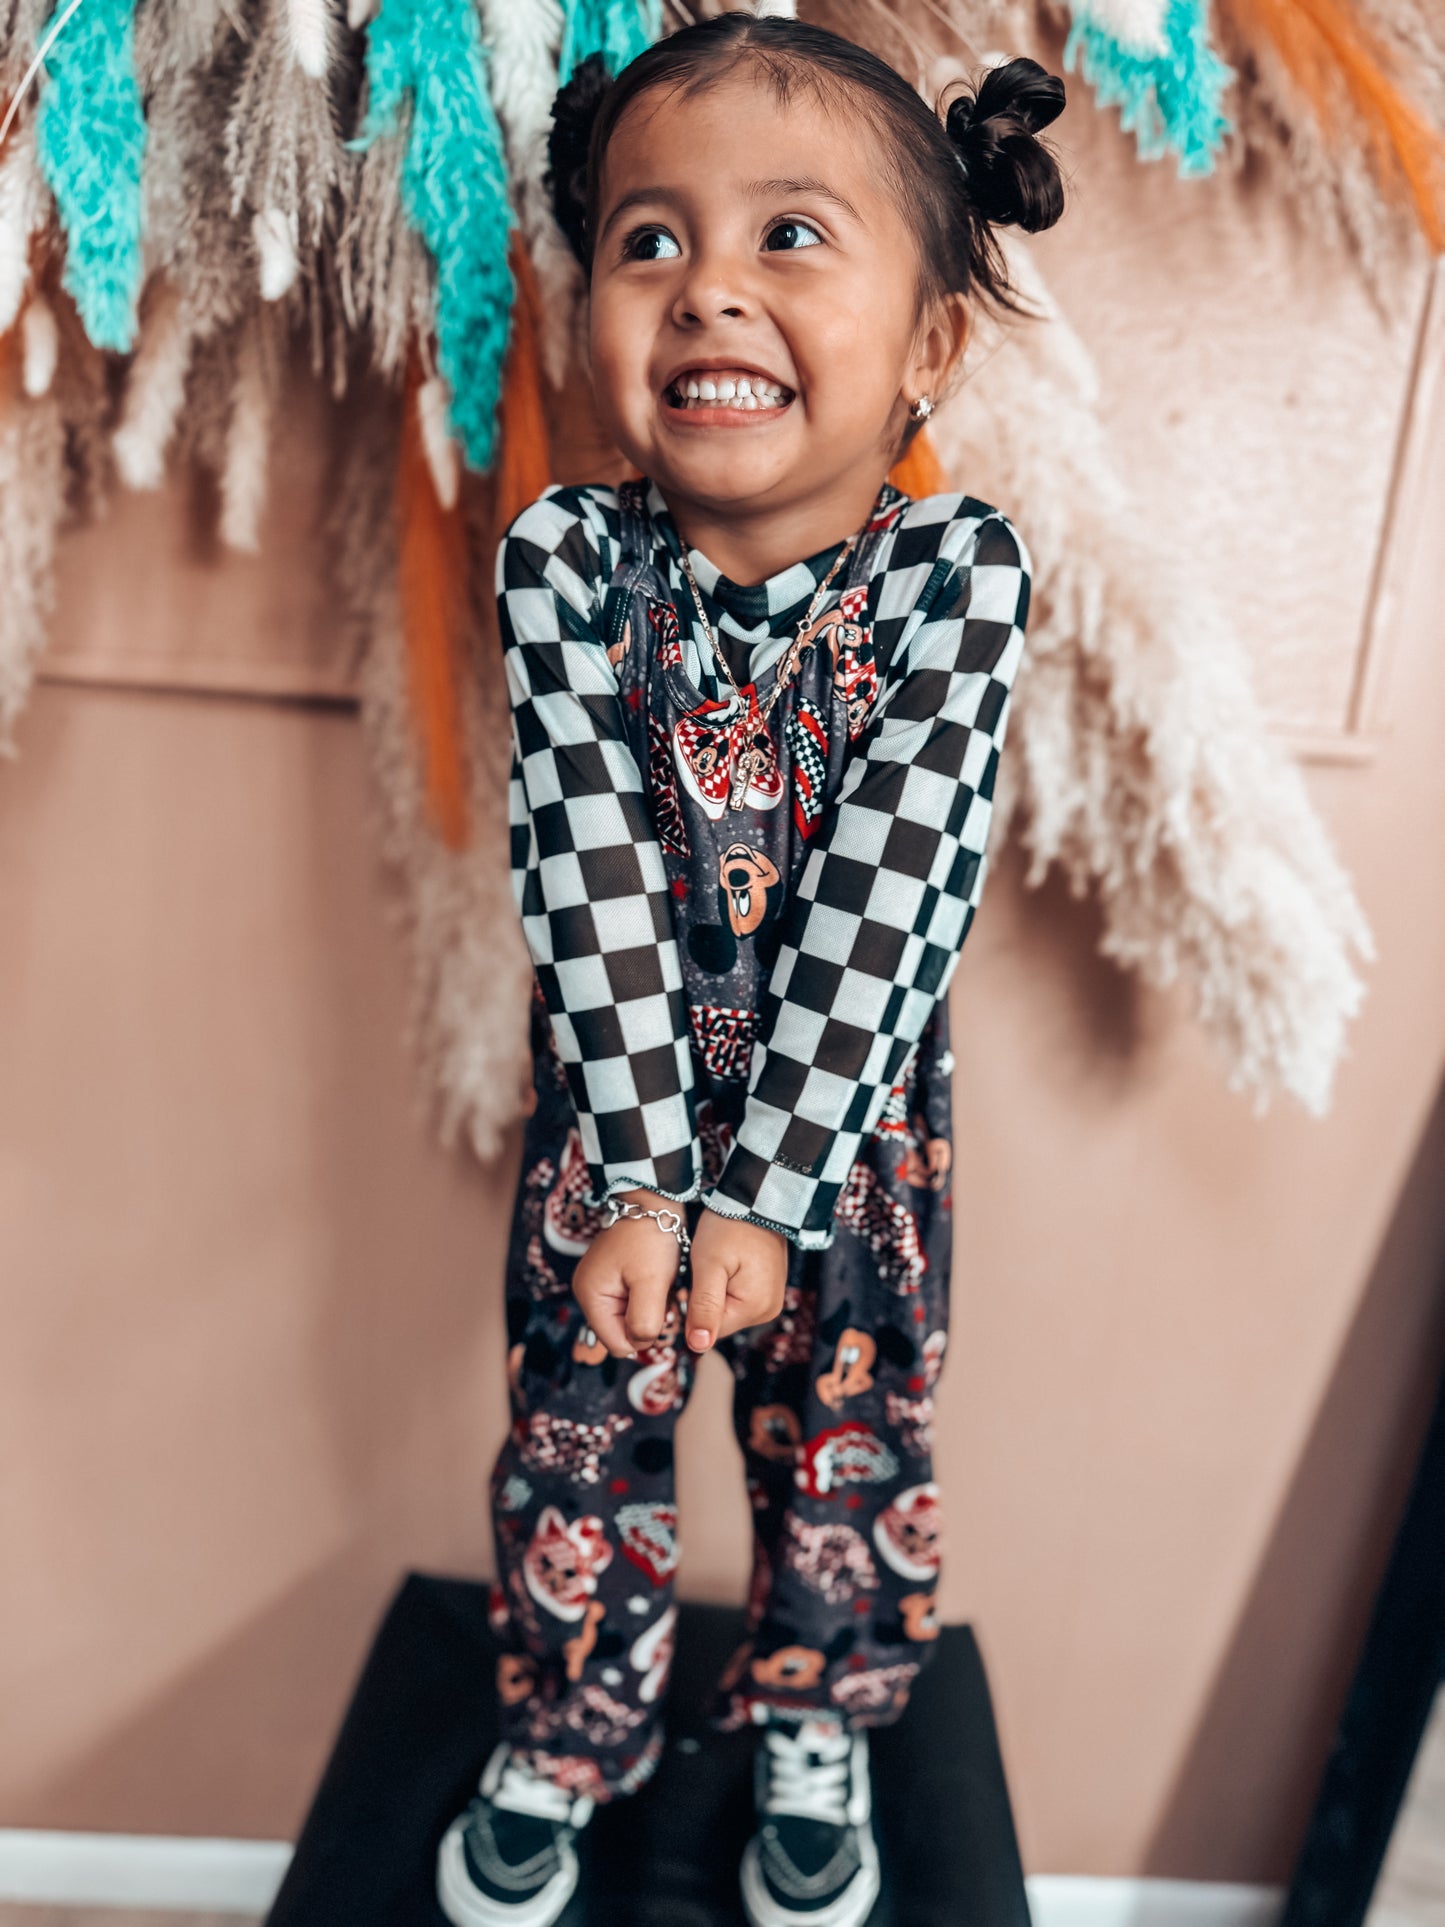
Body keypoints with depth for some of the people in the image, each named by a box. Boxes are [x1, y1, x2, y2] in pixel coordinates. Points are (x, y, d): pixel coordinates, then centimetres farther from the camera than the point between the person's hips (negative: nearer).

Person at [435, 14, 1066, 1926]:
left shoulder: (959, 570, -18)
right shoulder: (565, 561, -14)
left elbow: (890, 902, -22)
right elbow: (592, 878, -18)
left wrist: (765, 1194, -22)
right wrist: (647, 1172, -21)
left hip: (857, 1116, 0)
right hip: (616, 1100, 1)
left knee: (851, 1449, 17)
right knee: (577, 1440, 15)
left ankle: (814, 1737, 46)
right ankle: (563, 1738, 44)